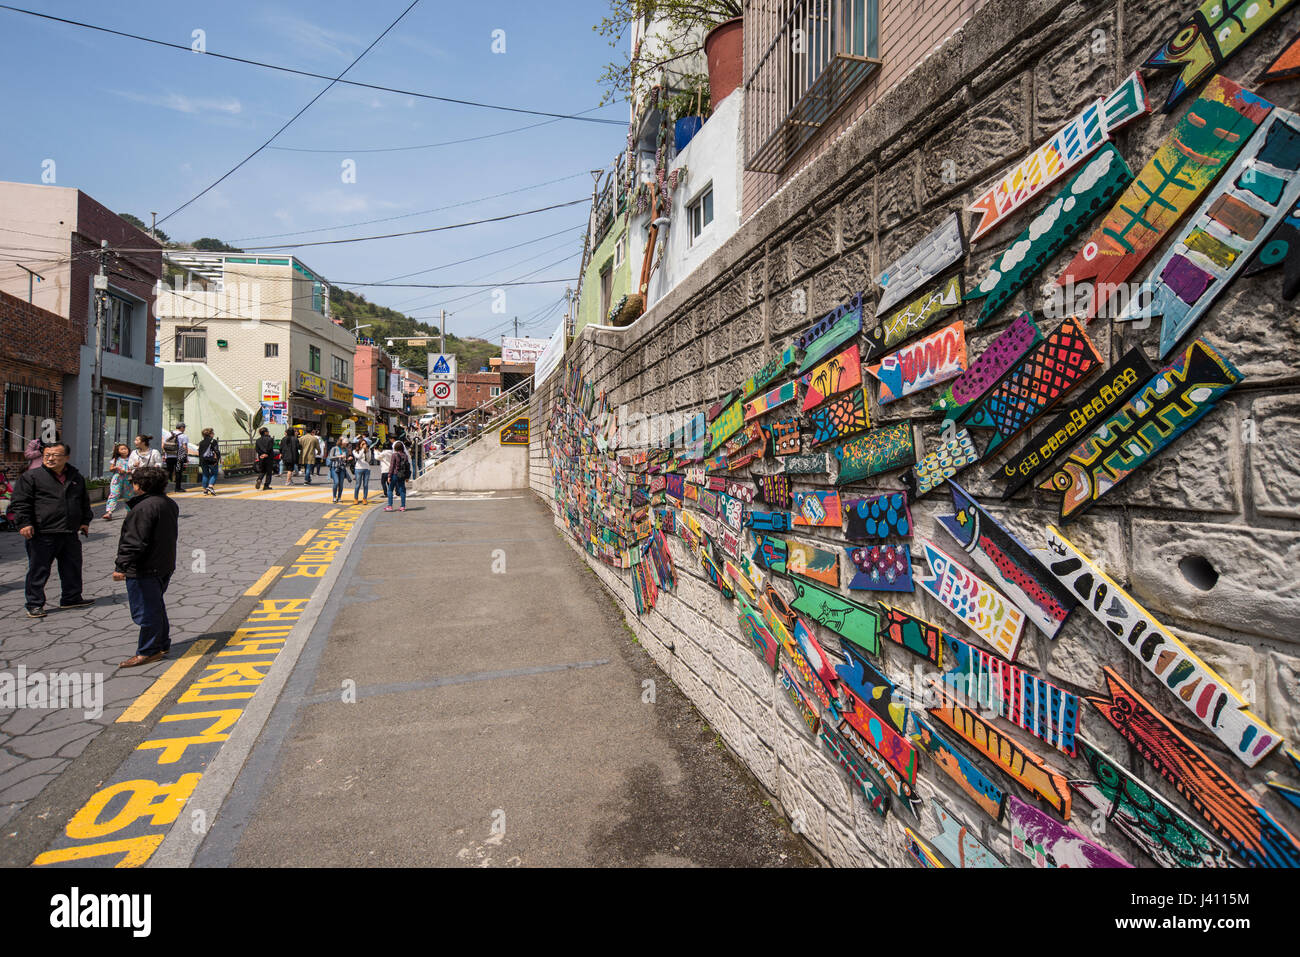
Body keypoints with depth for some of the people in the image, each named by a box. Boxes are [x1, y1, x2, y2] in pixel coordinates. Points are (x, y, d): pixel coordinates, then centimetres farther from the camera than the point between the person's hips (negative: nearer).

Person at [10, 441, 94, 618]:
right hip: (41, 535, -5)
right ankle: (35, 604, 13)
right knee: (38, 571, 2)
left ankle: (72, 598, 26)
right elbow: (21, 502, -6)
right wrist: (24, 523, -14)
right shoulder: (31, 476, -3)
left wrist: (85, 521, 19)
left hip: (70, 534, 5)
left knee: (72, 569, 13)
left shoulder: (76, 477, 12)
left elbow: (84, 501, 23)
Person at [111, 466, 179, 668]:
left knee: (146, 610, 0)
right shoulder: (170, 504, 10)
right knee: (155, 607, 20)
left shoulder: (144, 508, -20)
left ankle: (148, 652, 9)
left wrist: (121, 566, -16)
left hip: (144, 570, -10)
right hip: (164, 566, 10)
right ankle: (162, 645, 28)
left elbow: (135, 542, -21)